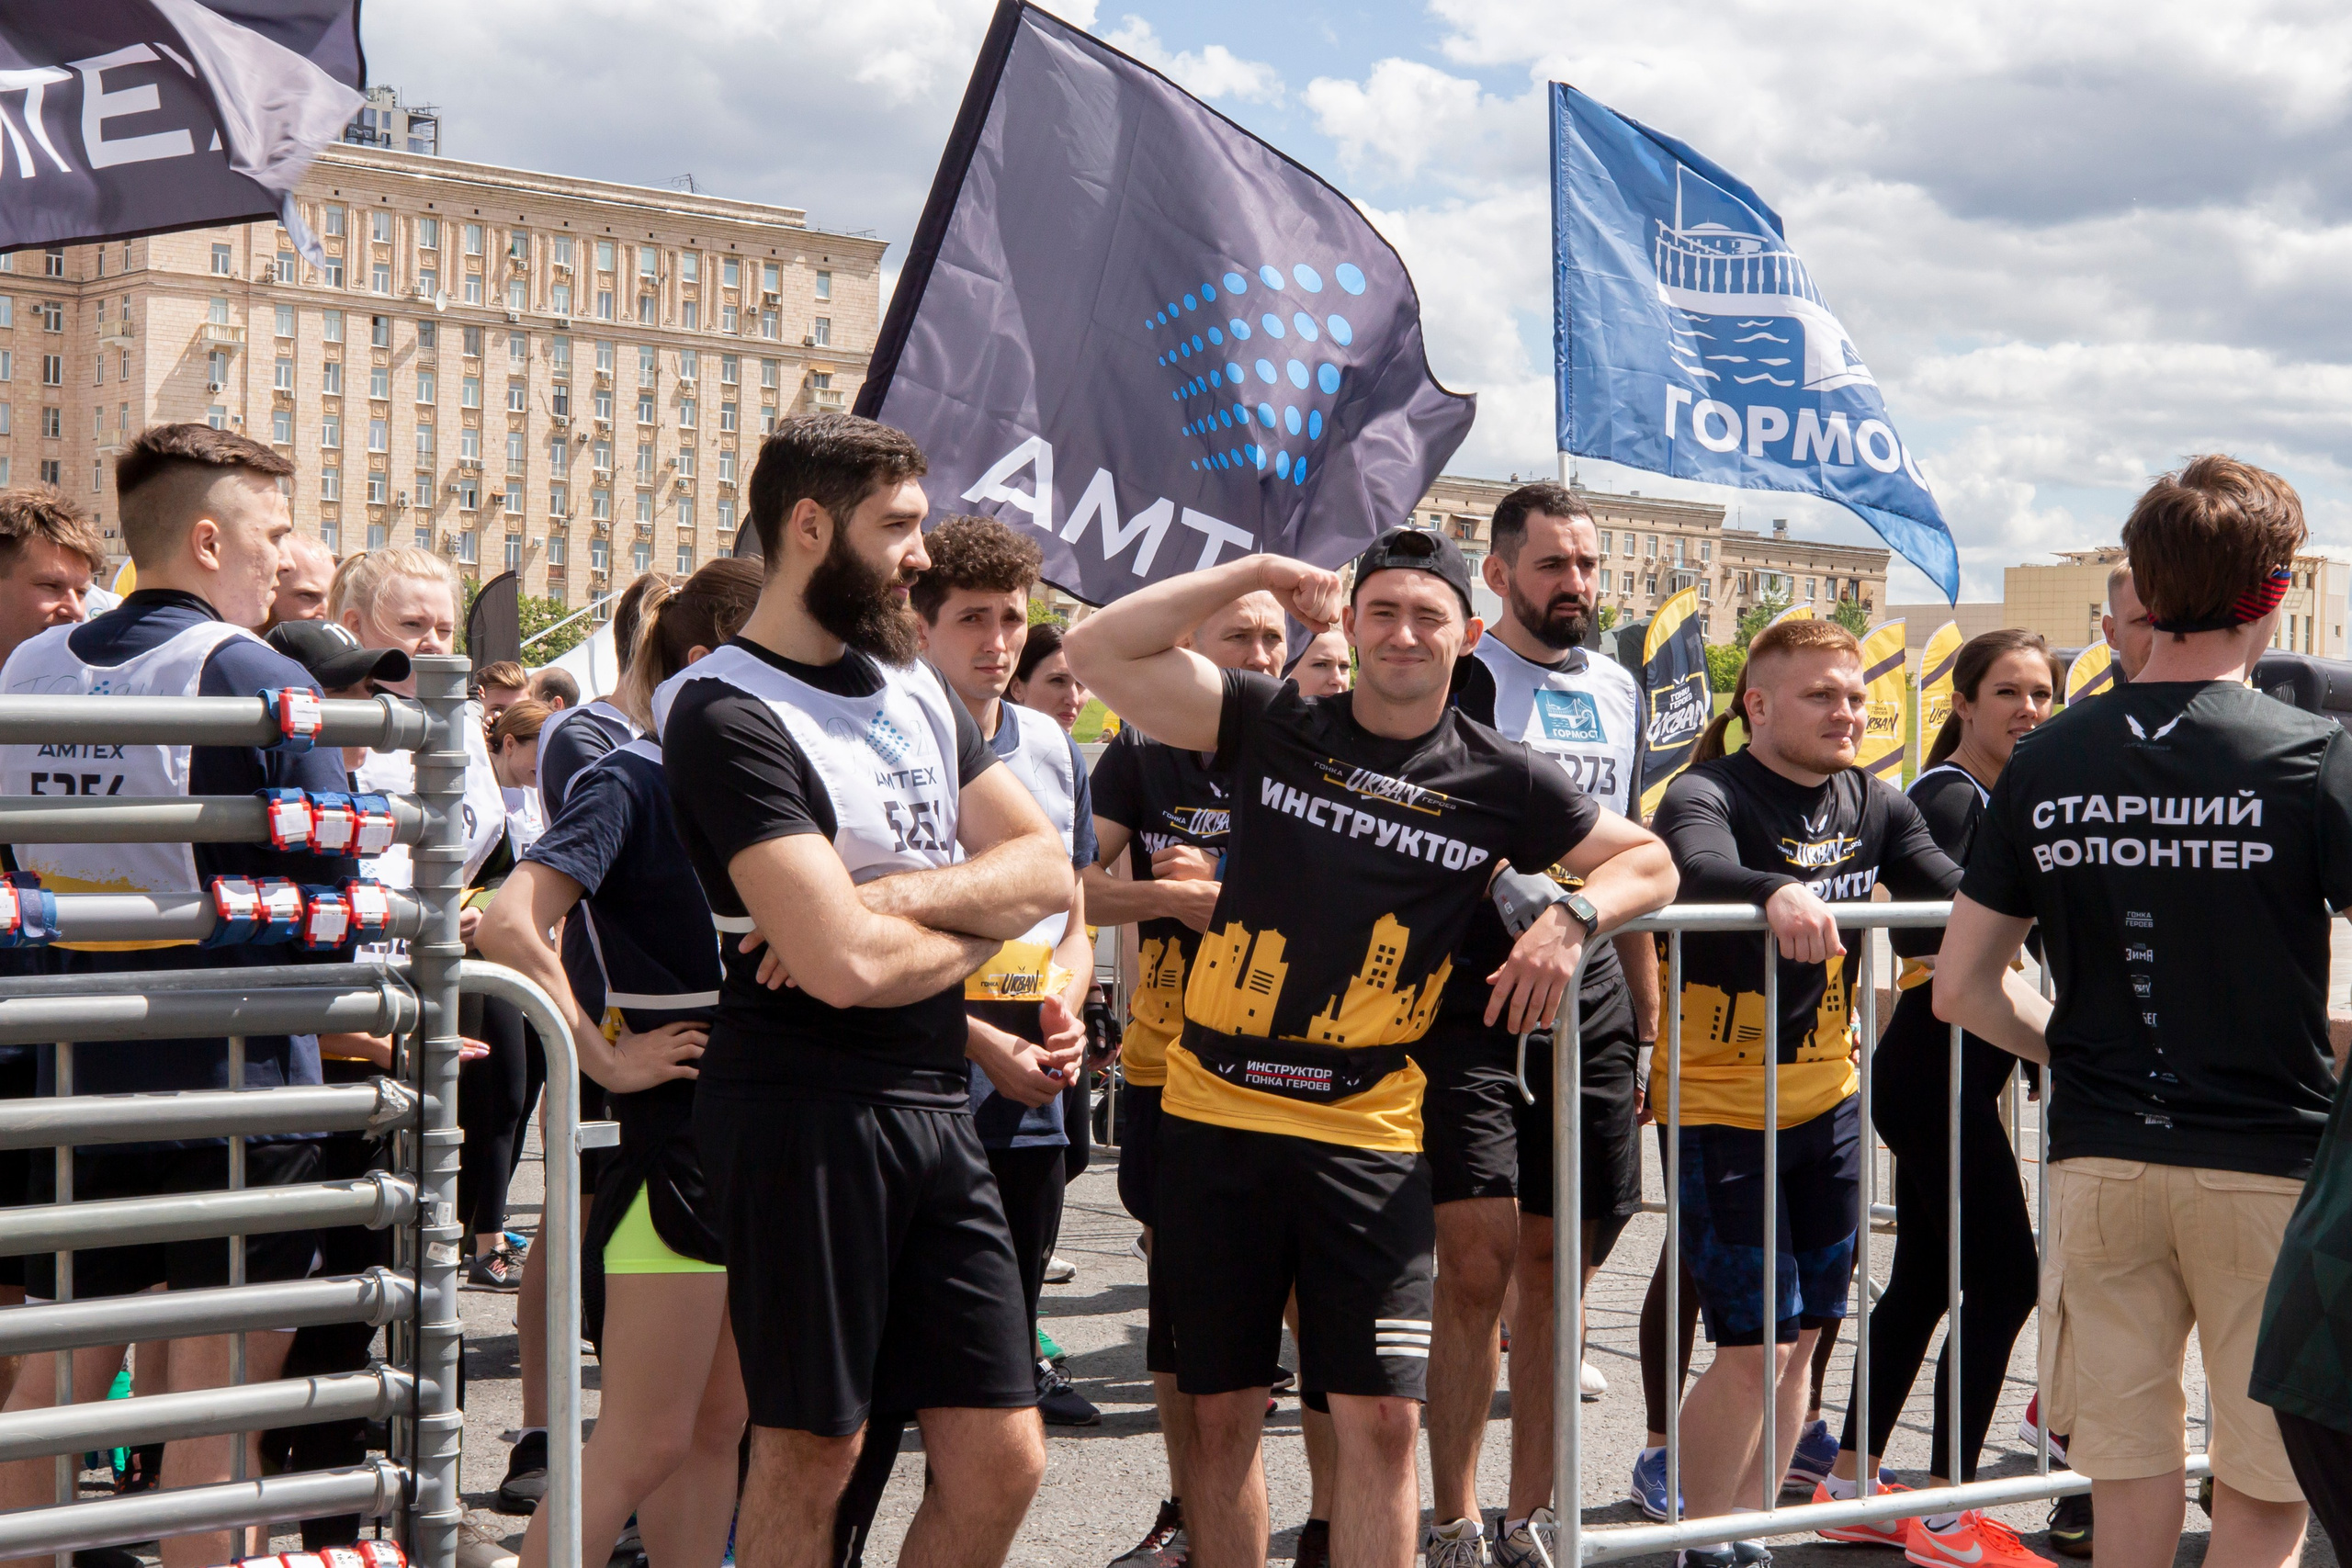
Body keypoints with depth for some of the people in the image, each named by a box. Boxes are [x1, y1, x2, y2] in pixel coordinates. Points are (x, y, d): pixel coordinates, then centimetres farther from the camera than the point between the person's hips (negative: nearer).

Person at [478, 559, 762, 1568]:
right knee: (647, 1440, -5)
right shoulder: (634, 780, -11)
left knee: (719, 1429, 12)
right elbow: (509, 926, -23)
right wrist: (611, 1060, -18)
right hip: (679, 1131, -8)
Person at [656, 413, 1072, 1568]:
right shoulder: (730, 715, -12)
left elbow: (1046, 869, 7)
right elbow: (846, 965, -22)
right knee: (810, 1452, 3)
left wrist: (894, 894, -11)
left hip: (936, 1110, 7)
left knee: (1001, 1462, 6)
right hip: (804, 1111, -7)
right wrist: (977, 926, -2)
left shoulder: (913, 685, 15)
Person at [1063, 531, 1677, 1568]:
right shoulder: (1275, 726, 3)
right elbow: (1098, 651, -4)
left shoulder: (1501, 781, 5)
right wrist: (1256, 573, -5)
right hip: (1214, 1117, 1)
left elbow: (1649, 861, 14)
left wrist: (1571, 915, -7)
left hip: (1368, 1134, 0)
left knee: (1380, 1420, -4)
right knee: (1222, 1412, 8)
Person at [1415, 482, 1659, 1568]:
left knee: (1559, 1264, 9)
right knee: (1478, 1260, -11)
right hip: (1479, 999, -6)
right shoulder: (1462, 682, -3)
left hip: (1593, 1005, 6)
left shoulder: (1619, 690, 16)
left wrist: (1646, 1017, 19)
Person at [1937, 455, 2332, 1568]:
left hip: (2098, 1160, 3)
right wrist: (2326, 1052, 5)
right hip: (2266, 1162, -3)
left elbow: (1961, 988, 5)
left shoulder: (2047, 760, 2)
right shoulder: (2312, 756, -8)